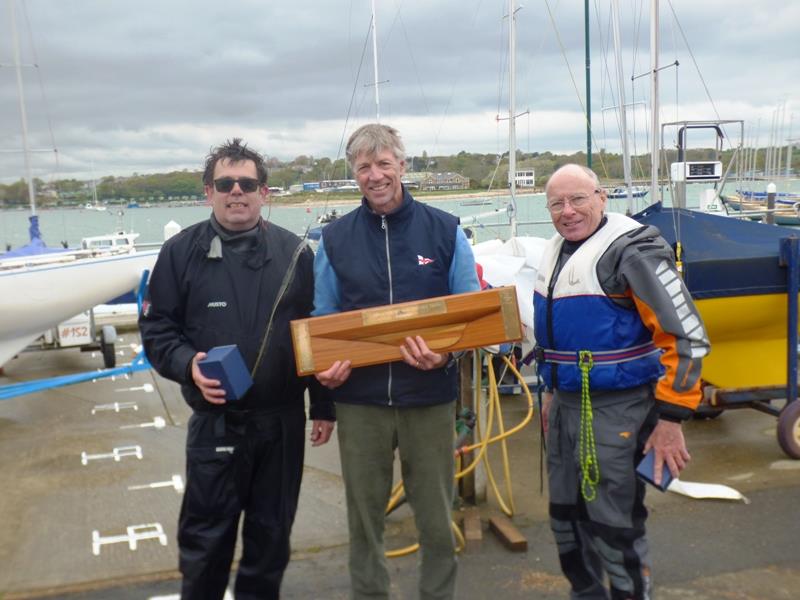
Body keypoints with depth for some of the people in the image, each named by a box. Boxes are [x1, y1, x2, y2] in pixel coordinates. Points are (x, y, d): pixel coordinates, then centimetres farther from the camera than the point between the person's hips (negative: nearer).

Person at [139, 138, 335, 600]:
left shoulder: (294, 253, 2)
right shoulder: (182, 252, -2)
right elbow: (157, 328, 1)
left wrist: (324, 407, 6)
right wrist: (187, 364, -19)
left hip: (283, 421, 2)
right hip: (214, 422, -1)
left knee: (272, 533, 15)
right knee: (206, 536, 8)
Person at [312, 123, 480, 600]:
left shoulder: (445, 230, 0)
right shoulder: (335, 238, 4)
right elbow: (323, 320, 9)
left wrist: (447, 352, -17)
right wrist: (324, 366, -11)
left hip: (429, 398, -1)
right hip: (360, 400, 1)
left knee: (436, 517, 10)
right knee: (364, 516, 13)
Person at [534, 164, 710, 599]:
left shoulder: (631, 250, -17)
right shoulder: (556, 251, 10)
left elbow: (686, 337, -19)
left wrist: (671, 418, -19)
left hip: (617, 411, -8)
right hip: (567, 405, 9)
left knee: (615, 527, 0)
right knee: (566, 516, 19)